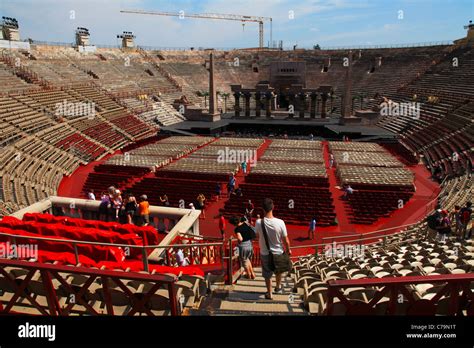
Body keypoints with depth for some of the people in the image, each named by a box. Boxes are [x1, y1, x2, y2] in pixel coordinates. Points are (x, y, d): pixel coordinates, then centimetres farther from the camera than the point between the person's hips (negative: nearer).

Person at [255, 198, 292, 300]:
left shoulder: (259, 223, -21)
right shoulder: (280, 222, -25)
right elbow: (286, 240, -14)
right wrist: (288, 250, 4)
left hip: (265, 253, 0)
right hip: (278, 252, 0)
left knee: (267, 274, 20)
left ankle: (269, 294, 35)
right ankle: (278, 287, 47)